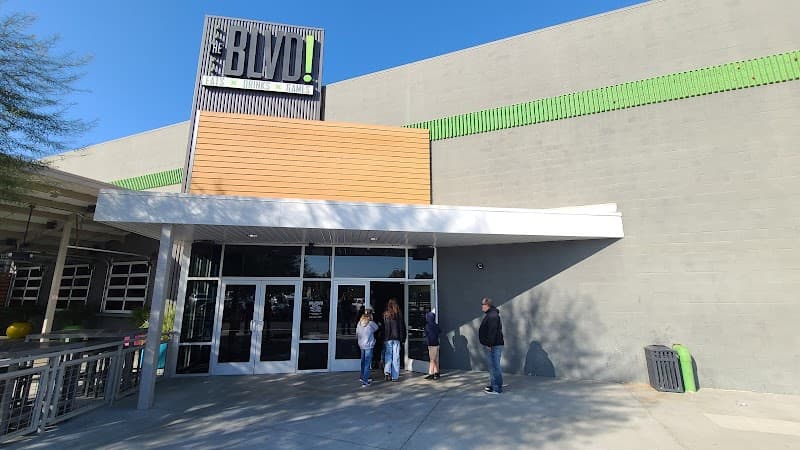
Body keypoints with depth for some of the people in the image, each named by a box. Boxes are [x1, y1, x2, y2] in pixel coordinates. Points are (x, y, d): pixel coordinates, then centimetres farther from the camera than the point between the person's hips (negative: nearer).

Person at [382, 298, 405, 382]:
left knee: (388, 355, 11)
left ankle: (387, 371, -7)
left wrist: (382, 338, 6)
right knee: (396, 357, 6)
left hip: (387, 338, 0)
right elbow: (402, 327, 1)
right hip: (397, 338, 0)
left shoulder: (385, 315, -3)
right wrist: (403, 338, 9)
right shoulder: (399, 315, -2)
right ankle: (395, 376, 9)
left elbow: (382, 327, -2)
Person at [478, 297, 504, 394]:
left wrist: (489, 344, -22)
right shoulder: (489, 314, 16)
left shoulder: (493, 316, -18)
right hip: (492, 345, 11)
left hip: (494, 346, -11)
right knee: (492, 366, 18)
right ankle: (493, 385, 28)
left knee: (495, 366, -5)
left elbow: (492, 331, -24)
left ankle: (497, 388, 2)